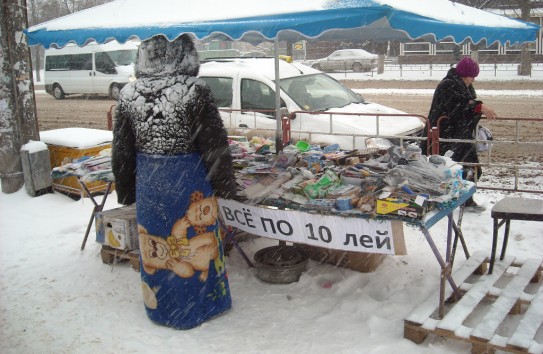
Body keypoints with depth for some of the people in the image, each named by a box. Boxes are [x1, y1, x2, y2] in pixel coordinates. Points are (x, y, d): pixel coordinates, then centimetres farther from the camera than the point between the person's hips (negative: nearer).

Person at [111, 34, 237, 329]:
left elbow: (121, 152, 5)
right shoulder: (194, 91, -16)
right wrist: (224, 184, -1)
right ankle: (197, 306, 30)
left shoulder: (129, 94, -3)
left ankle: (159, 306, 35)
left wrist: (126, 190, 16)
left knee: (155, 246, 17)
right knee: (192, 243, 13)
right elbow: (214, 144, -12)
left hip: (148, 181, 4)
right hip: (188, 182, -3)